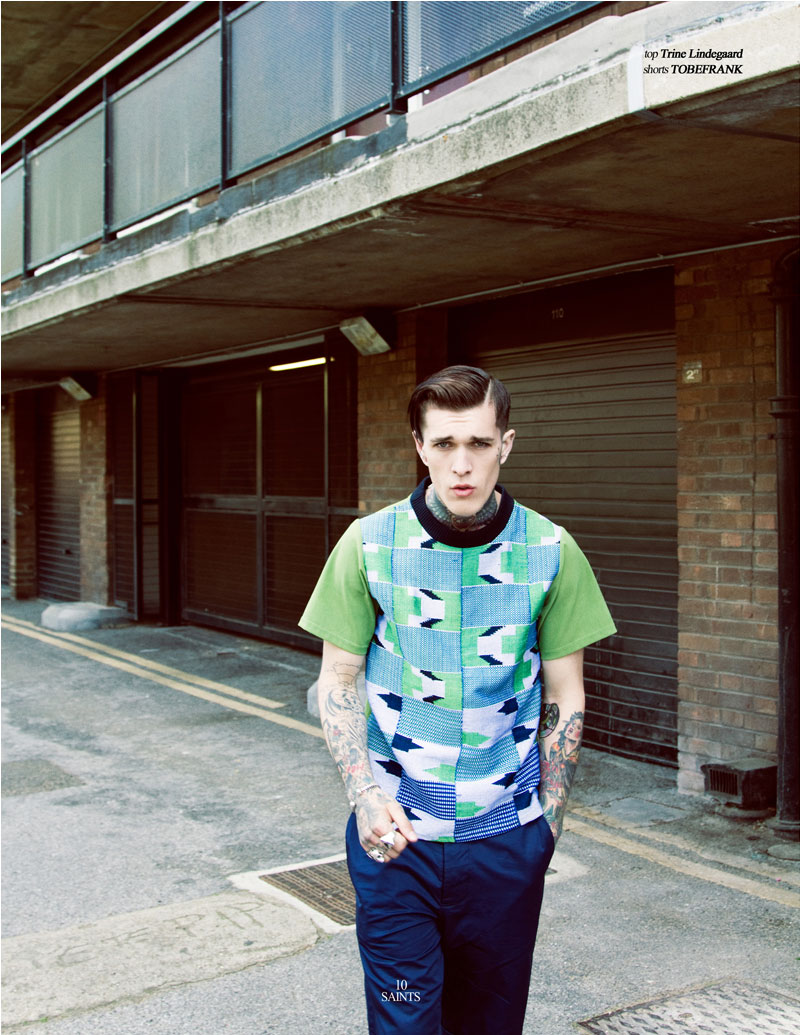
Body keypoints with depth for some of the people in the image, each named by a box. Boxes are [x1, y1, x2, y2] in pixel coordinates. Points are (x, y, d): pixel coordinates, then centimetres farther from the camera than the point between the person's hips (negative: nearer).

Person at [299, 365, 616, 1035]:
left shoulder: (551, 553, -5)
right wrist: (365, 793, -12)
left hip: (507, 838, 1)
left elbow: (564, 700, 3)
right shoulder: (369, 544, -6)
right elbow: (338, 682, 0)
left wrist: (546, 827, 4)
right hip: (395, 832, -1)